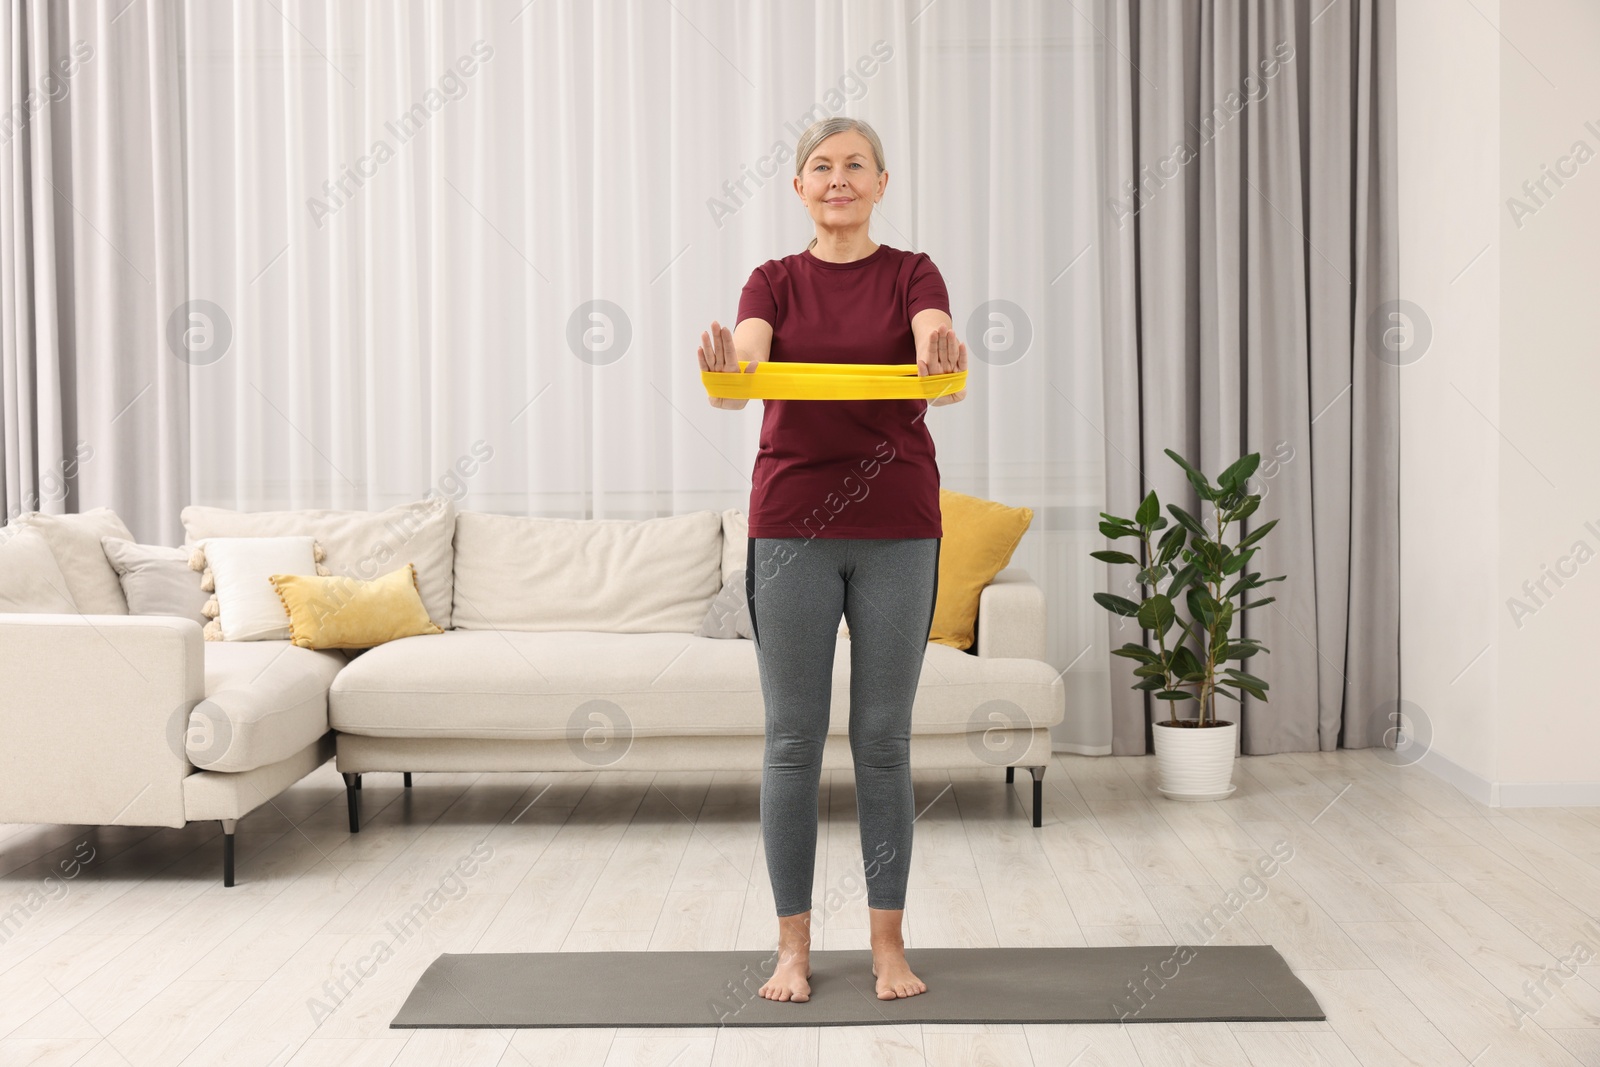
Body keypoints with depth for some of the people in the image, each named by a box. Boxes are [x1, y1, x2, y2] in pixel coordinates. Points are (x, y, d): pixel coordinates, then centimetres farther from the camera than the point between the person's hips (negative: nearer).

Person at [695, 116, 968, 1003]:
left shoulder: (911, 274, 4)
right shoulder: (775, 282, 6)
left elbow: (938, 352, -17)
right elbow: (744, 365, -14)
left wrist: (943, 364, -41)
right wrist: (723, 369, -38)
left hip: (896, 528, 0)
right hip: (792, 523, 1)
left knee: (883, 739, 5)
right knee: (792, 739, 3)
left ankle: (888, 941, 16)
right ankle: (792, 945, 15)